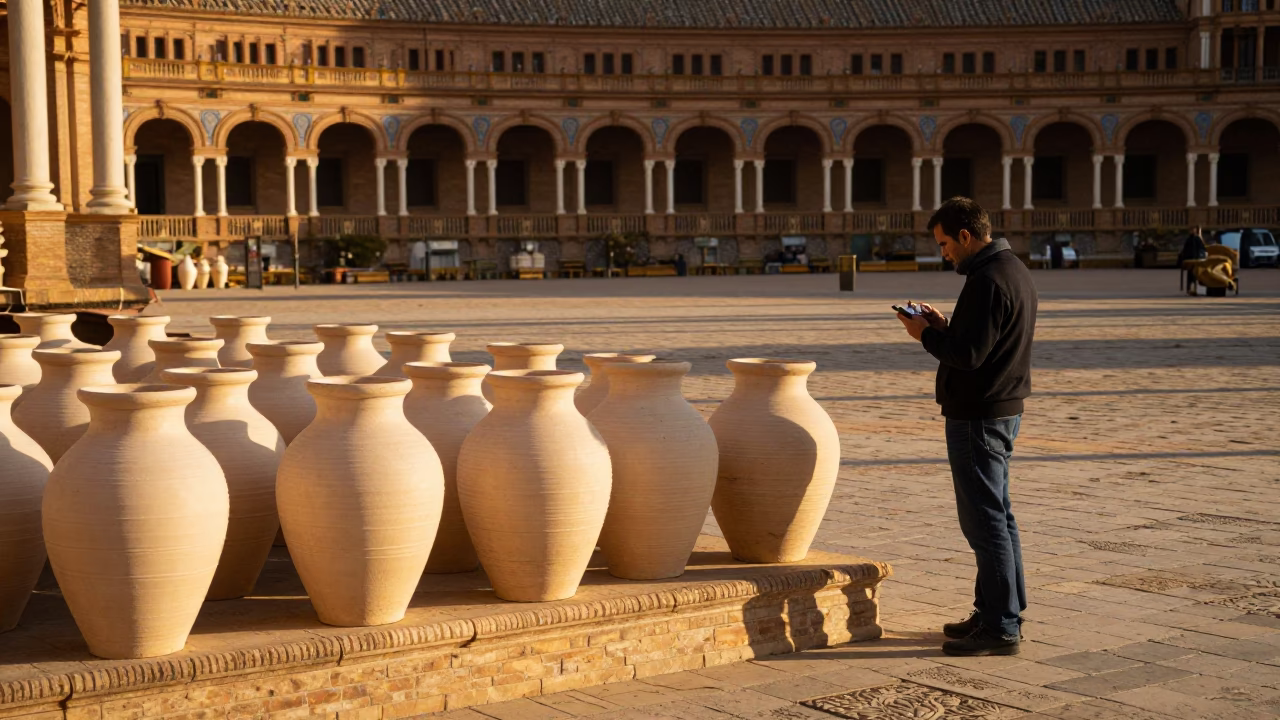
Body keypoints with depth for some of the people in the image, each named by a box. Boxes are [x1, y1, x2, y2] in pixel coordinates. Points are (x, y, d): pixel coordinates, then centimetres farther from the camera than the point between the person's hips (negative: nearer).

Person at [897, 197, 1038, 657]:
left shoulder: (988, 281, -20)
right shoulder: (1014, 270, 13)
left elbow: (968, 354, -24)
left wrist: (926, 336, -10)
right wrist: (944, 327, 9)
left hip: (978, 418, -11)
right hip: (1003, 409, 11)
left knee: (984, 519, -6)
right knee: (997, 515, 17)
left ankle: (1000, 628, -2)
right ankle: (1004, 613, 26)